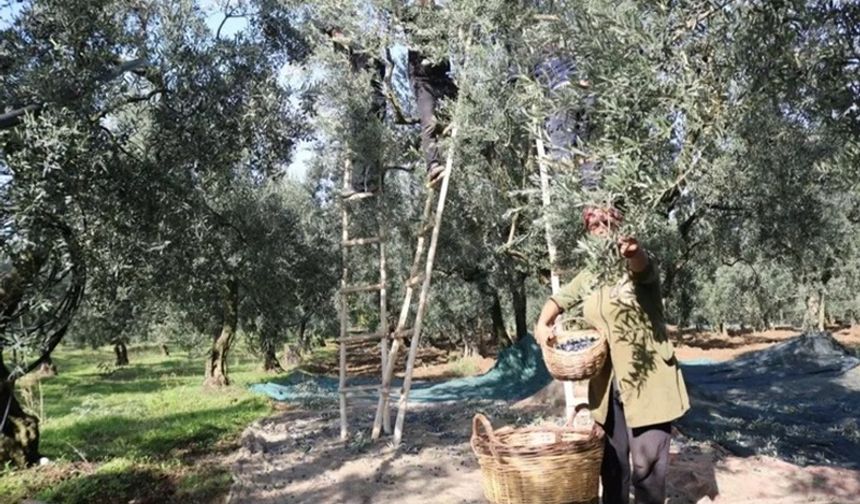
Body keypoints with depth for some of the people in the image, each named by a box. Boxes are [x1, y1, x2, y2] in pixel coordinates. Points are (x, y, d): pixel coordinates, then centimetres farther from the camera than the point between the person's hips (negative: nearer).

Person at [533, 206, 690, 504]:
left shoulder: (638, 270, -6)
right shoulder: (588, 278, 11)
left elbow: (642, 265, -28)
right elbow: (560, 300, 18)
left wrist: (633, 251, -53)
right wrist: (542, 324, -3)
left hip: (646, 382, -5)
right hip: (606, 385, 5)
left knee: (647, 461, -2)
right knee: (611, 460, 15)